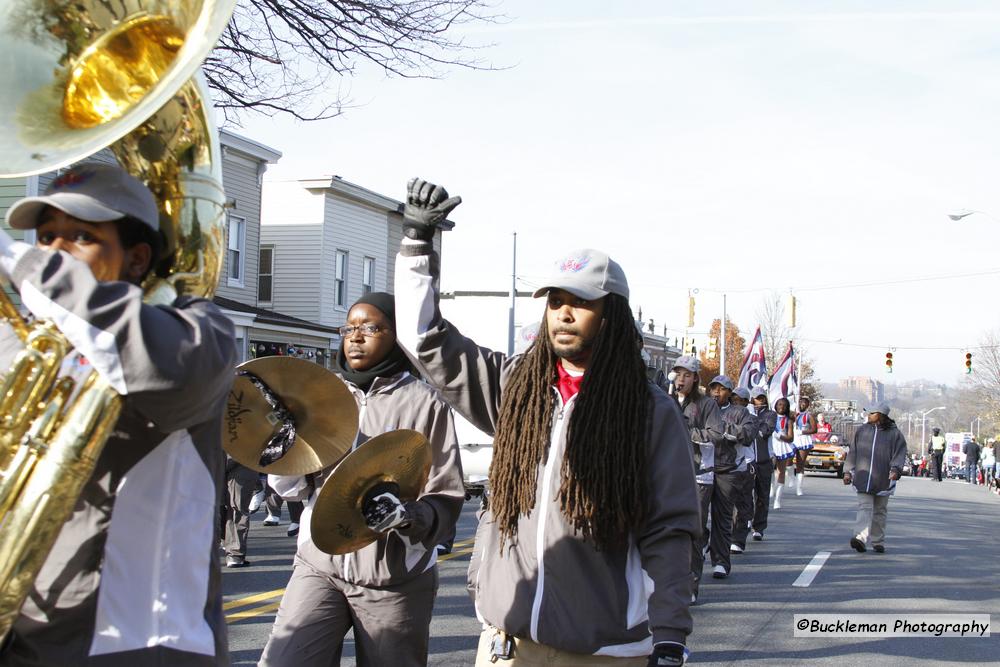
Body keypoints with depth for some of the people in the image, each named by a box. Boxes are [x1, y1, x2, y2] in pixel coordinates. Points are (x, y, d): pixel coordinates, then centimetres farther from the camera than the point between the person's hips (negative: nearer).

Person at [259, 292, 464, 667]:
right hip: (319, 566, 3)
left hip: (396, 579, -3)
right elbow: (290, 488, 10)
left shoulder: (424, 403, -3)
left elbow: (446, 499, -6)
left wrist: (409, 516, -26)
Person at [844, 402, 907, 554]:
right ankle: (861, 538, -26)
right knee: (864, 508, -12)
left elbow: (900, 454, -3)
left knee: (880, 511, 9)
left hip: (883, 479, -1)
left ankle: (878, 541, 19)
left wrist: (895, 469, -19)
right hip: (863, 477, 1)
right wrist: (848, 471, 9)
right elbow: (853, 452, 13)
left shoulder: (894, 433, 2)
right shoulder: (862, 430, 10)